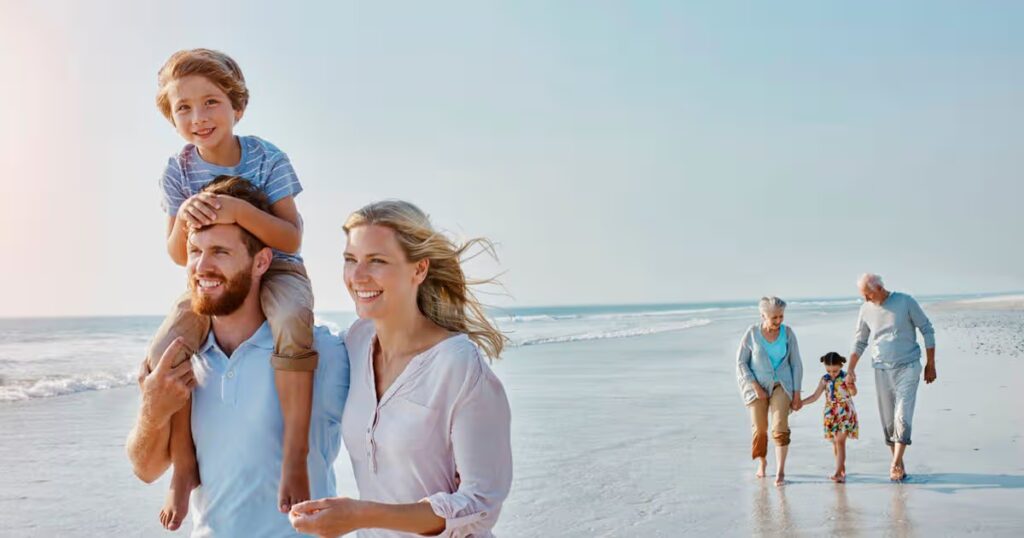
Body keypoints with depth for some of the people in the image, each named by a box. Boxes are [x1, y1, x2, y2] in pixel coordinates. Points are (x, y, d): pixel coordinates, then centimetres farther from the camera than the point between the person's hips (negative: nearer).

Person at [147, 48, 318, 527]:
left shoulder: (267, 159, -14)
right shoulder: (177, 172, -5)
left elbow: (292, 238, -20)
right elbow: (179, 256, -4)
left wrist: (237, 209, -35)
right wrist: (184, 217, -27)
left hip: (276, 271, -3)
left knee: (293, 327, -38)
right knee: (163, 353, -22)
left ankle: (295, 459, -29)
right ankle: (185, 466, -1)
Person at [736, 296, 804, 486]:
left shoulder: (788, 333, -5)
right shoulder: (752, 333, -9)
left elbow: (796, 364, 1)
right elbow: (741, 362, -5)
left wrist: (796, 393, -2)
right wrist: (755, 386, -13)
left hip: (781, 385, 0)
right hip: (757, 385, 0)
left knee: (780, 426, -15)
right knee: (760, 428, 5)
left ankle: (780, 471, -14)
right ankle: (762, 461, 31)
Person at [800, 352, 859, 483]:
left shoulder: (846, 377, -10)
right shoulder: (825, 380, 2)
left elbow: (854, 393, -24)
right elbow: (815, 396, 9)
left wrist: (851, 386, -47)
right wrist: (800, 403, 0)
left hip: (845, 413, -5)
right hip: (831, 414, 5)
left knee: (840, 441, -13)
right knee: (835, 442, 10)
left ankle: (838, 473, -15)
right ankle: (842, 470, 25)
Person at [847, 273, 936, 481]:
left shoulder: (905, 302, -7)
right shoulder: (866, 309, 4)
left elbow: (927, 330, 0)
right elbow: (859, 342, 13)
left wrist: (931, 364, 0)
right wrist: (850, 370, 5)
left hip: (908, 368, -4)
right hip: (882, 369, 4)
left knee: (902, 417, -14)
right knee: (888, 420, 4)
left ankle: (896, 464, -13)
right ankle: (899, 466, 13)